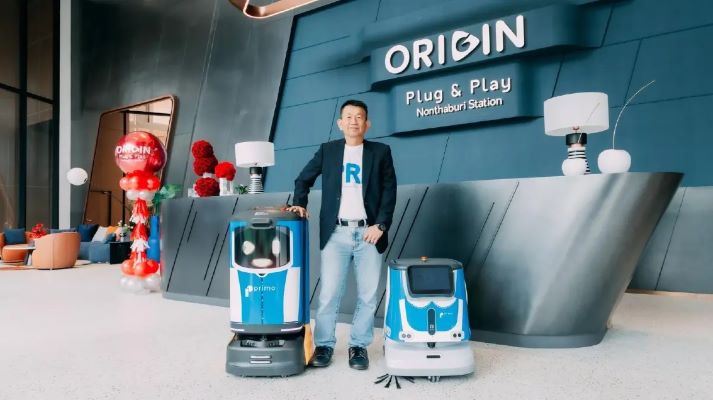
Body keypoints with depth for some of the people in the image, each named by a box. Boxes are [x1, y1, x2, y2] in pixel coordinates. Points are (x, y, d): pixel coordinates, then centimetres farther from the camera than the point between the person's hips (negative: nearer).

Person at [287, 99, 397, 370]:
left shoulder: (381, 152, 7)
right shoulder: (327, 150, 11)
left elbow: (389, 192, 2)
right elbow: (303, 179, 19)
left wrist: (380, 225, -8)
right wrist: (299, 204, 2)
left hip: (369, 232, 0)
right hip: (336, 233, 0)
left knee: (368, 295, 4)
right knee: (328, 294, 0)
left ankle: (359, 346, 19)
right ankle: (324, 345, 15)